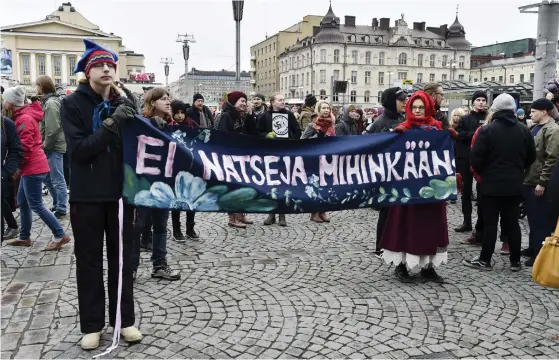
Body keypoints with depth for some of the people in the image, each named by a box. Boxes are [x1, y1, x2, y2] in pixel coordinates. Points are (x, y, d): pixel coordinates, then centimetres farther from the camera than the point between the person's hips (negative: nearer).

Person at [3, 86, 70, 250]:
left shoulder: (24, 119, -18)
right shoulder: (23, 115, 13)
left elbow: (25, 147, -20)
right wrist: (20, 166, 12)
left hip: (33, 168, -10)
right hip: (31, 167, 10)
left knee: (36, 205, -5)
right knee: (22, 202, 16)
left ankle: (60, 235, 0)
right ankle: (24, 237, 25)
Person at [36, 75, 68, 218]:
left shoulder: (51, 103, -16)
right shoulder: (49, 101, 13)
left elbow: (53, 129, -22)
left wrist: (45, 145, -13)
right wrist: (44, 144, 9)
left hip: (54, 147, -10)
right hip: (51, 146, 10)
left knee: (58, 180, 0)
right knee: (47, 177, 18)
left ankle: (61, 209, 9)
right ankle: (57, 204, 28)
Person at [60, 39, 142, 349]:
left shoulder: (124, 104, 6)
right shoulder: (72, 104, -5)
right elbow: (78, 150, -17)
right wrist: (112, 124, -25)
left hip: (120, 192, 3)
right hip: (87, 195, -3)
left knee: (122, 257, 9)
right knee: (89, 260, 6)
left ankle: (124, 319, 22)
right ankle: (92, 325, 19)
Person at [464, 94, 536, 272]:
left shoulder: (487, 130, -11)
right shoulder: (524, 130, 5)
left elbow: (476, 158, -13)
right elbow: (531, 157, 12)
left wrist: (482, 172, 7)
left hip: (492, 184, -4)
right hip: (514, 185, 4)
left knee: (490, 222, 1)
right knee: (512, 222, 11)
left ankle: (485, 260, 6)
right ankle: (515, 261, 16)